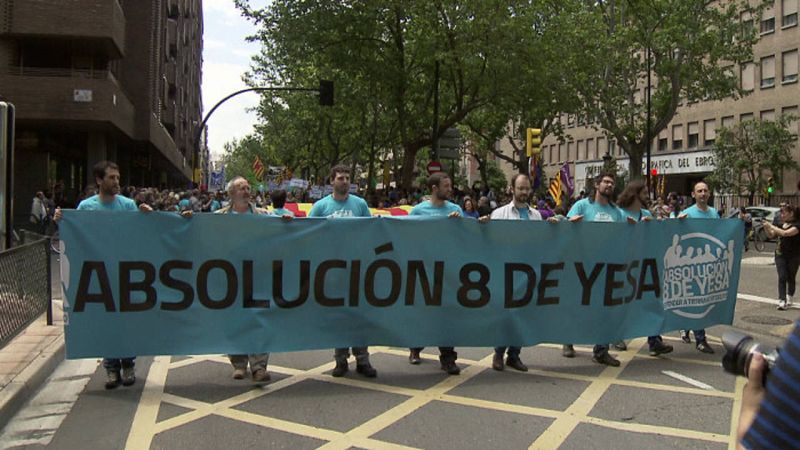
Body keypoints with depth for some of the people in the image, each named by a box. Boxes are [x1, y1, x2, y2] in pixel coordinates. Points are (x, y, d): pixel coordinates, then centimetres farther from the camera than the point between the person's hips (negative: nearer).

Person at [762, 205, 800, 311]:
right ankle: (781, 301, -14)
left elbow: (785, 233, -29)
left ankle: (789, 299, 28)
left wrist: (771, 226, -23)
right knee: (782, 277, -7)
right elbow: (771, 235, 14)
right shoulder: (782, 224, 6)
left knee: (791, 278, 10)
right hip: (780, 254, 4)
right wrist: (766, 227, -4)